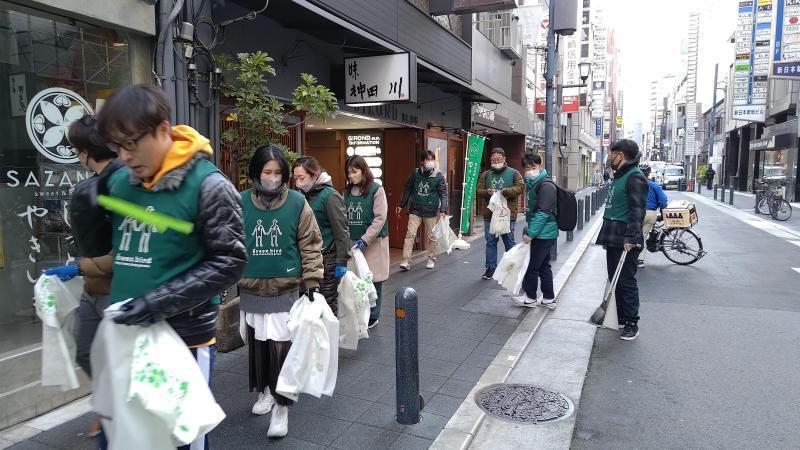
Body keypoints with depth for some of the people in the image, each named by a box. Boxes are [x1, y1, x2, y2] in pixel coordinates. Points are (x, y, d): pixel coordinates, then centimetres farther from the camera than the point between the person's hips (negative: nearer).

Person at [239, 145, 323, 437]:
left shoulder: (297, 202, -6)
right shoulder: (241, 203, -2)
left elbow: (311, 246, -1)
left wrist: (312, 282, -3)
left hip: (287, 289, -2)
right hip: (252, 290, 3)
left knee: (283, 346, -3)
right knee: (258, 344, 15)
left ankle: (281, 407, 11)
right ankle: (264, 391, 37)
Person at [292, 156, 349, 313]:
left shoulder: (330, 196, -11)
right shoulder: (304, 194, 9)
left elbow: (341, 231, -13)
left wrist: (341, 262, -15)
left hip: (326, 258, -6)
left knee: (328, 300, 2)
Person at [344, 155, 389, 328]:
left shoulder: (376, 189, -8)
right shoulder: (347, 191, 8)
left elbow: (380, 218, -13)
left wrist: (365, 240, -19)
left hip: (373, 242, -4)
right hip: (353, 242, 4)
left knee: (373, 279, 3)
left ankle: (372, 316, 17)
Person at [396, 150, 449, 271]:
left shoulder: (439, 176, -4)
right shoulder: (415, 173, 2)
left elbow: (443, 194, -5)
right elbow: (408, 190, 12)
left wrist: (443, 210, -16)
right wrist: (401, 205, 15)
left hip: (431, 211, -1)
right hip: (415, 210, 1)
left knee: (431, 236, 9)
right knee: (410, 234, -7)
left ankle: (431, 259, 26)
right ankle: (406, 261, -7)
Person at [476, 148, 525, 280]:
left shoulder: (513, 173, 3)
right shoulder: (485, 175, 11)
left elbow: (521, 188, -8)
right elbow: (479, 191, 6)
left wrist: (505, 191, -21)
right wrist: (487, 192, -16)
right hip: (489, 214, 3)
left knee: (509, 242, 6)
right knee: (490, 242, 7)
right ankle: (490, 268, 15)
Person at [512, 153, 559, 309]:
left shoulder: (546, 185, -18)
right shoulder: (533, 183, 13)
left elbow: (543, 213, -23)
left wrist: (530, 233, -22)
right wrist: (528, 230, 19)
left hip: (543, 233, -10)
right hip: (543, 233, 10)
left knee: (532, 266, 0)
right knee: (543, 265, 14)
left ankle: (530, 297, 15)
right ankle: (549, 299, 23)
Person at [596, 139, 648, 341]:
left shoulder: (635, 177, -14)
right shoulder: (620, 176, 17)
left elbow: (637, 211, -21)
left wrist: (630, 237, -27)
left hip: (625, 241, -10)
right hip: (613, 239, 10)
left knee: (627, 282, -3)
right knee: (615, 279, 16)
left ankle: (632, 323, 7)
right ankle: (619, 317, 27)